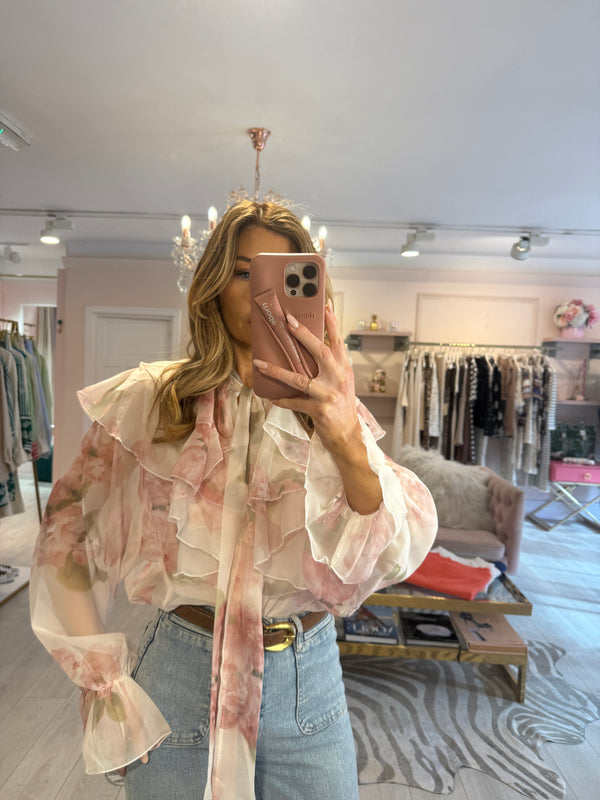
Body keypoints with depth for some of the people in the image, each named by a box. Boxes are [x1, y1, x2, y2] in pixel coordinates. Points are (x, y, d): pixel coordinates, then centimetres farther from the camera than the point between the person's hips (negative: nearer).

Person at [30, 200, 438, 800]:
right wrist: (100, 675, 0)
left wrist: (346, 438, -35)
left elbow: (397, 554, -17)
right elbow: (65, 532, 2)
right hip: (183, 669, 0)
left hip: (309, 679, 2)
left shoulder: (329, 407, -3)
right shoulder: (149, 399, -6)